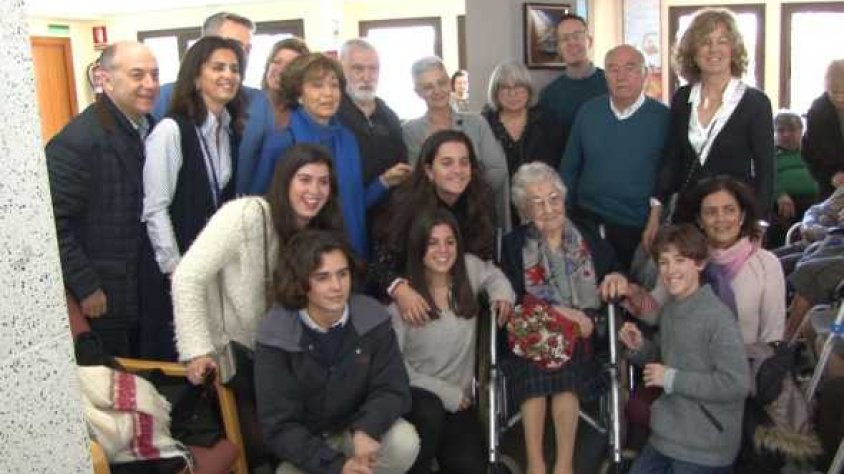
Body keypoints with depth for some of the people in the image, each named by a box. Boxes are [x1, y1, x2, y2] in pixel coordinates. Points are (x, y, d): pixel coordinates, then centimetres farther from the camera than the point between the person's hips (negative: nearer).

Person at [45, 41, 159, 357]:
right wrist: (86, 288, -17)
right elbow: (54, 224, -20)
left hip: (146, 291, 7)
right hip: (102, 298, -7)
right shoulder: (77, 142, -19)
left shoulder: (151, 129, 5)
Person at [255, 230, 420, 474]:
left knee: (405, 442, -27)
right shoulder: (276, 336, -20)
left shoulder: (372, 318, -14)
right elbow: (279, 426, -19)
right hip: (305, 445, -1)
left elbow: (393, 389, -12)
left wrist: (366, 429, -34)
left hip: (356, 429, 1)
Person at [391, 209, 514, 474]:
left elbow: (493, 274, 22)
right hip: (416, 394, -3)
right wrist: (444, 392, -16)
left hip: (460, 397, 3)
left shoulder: (469, 268, -4)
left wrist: (502, 294, -1)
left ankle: (444, 447, 21)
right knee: (429, 412, -36)